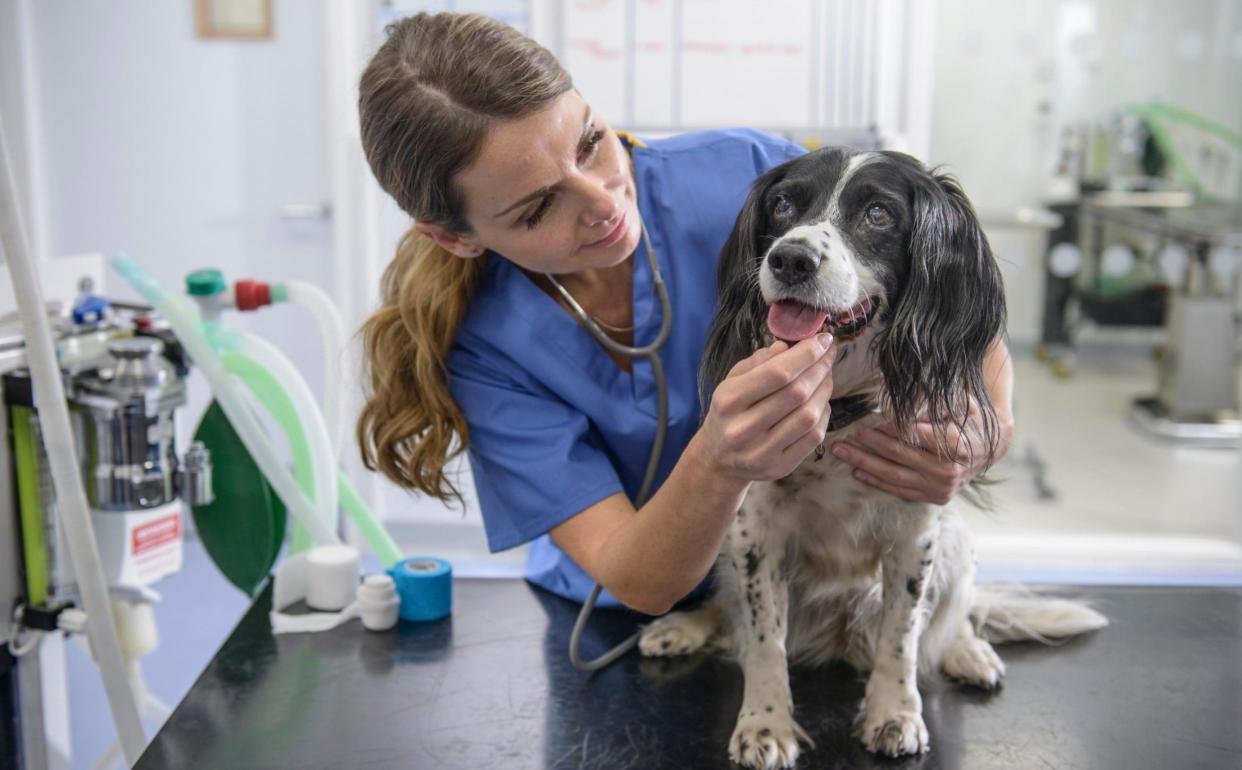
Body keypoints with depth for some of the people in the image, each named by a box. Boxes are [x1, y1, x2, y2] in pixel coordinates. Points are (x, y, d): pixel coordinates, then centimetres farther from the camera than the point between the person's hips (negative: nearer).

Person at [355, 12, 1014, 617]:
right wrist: (720, 465, -44)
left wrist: (983, 436, -30)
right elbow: (637, 583, -22)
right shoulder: (482, 348, -18)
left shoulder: (746, 175, -20)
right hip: (621, 616, -3)